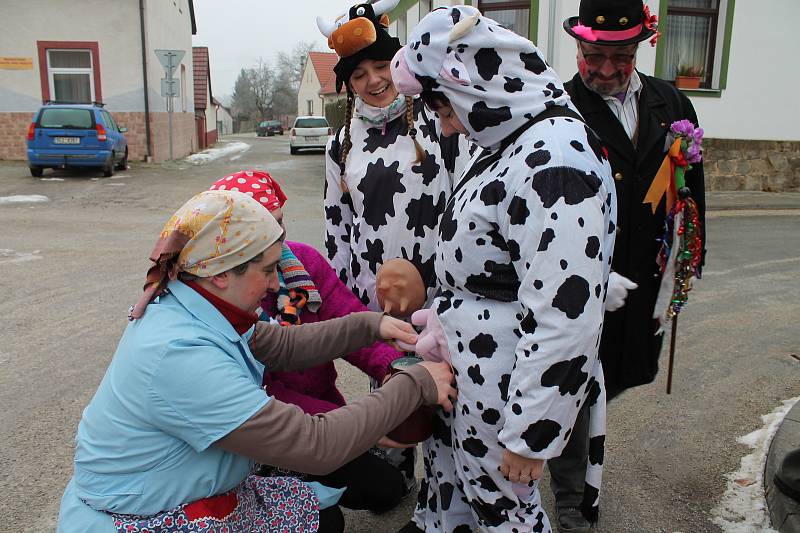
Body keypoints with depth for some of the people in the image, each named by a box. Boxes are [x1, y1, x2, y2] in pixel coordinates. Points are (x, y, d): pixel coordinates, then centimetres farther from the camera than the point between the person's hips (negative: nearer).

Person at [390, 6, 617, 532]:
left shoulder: (555, 160, -29)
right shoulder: (514, 141, 3)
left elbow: (565, 322, -30)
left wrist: (530, 435, -21)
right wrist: (441, 315, 22)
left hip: (502, 386, -9)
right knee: (445, 462, 28)